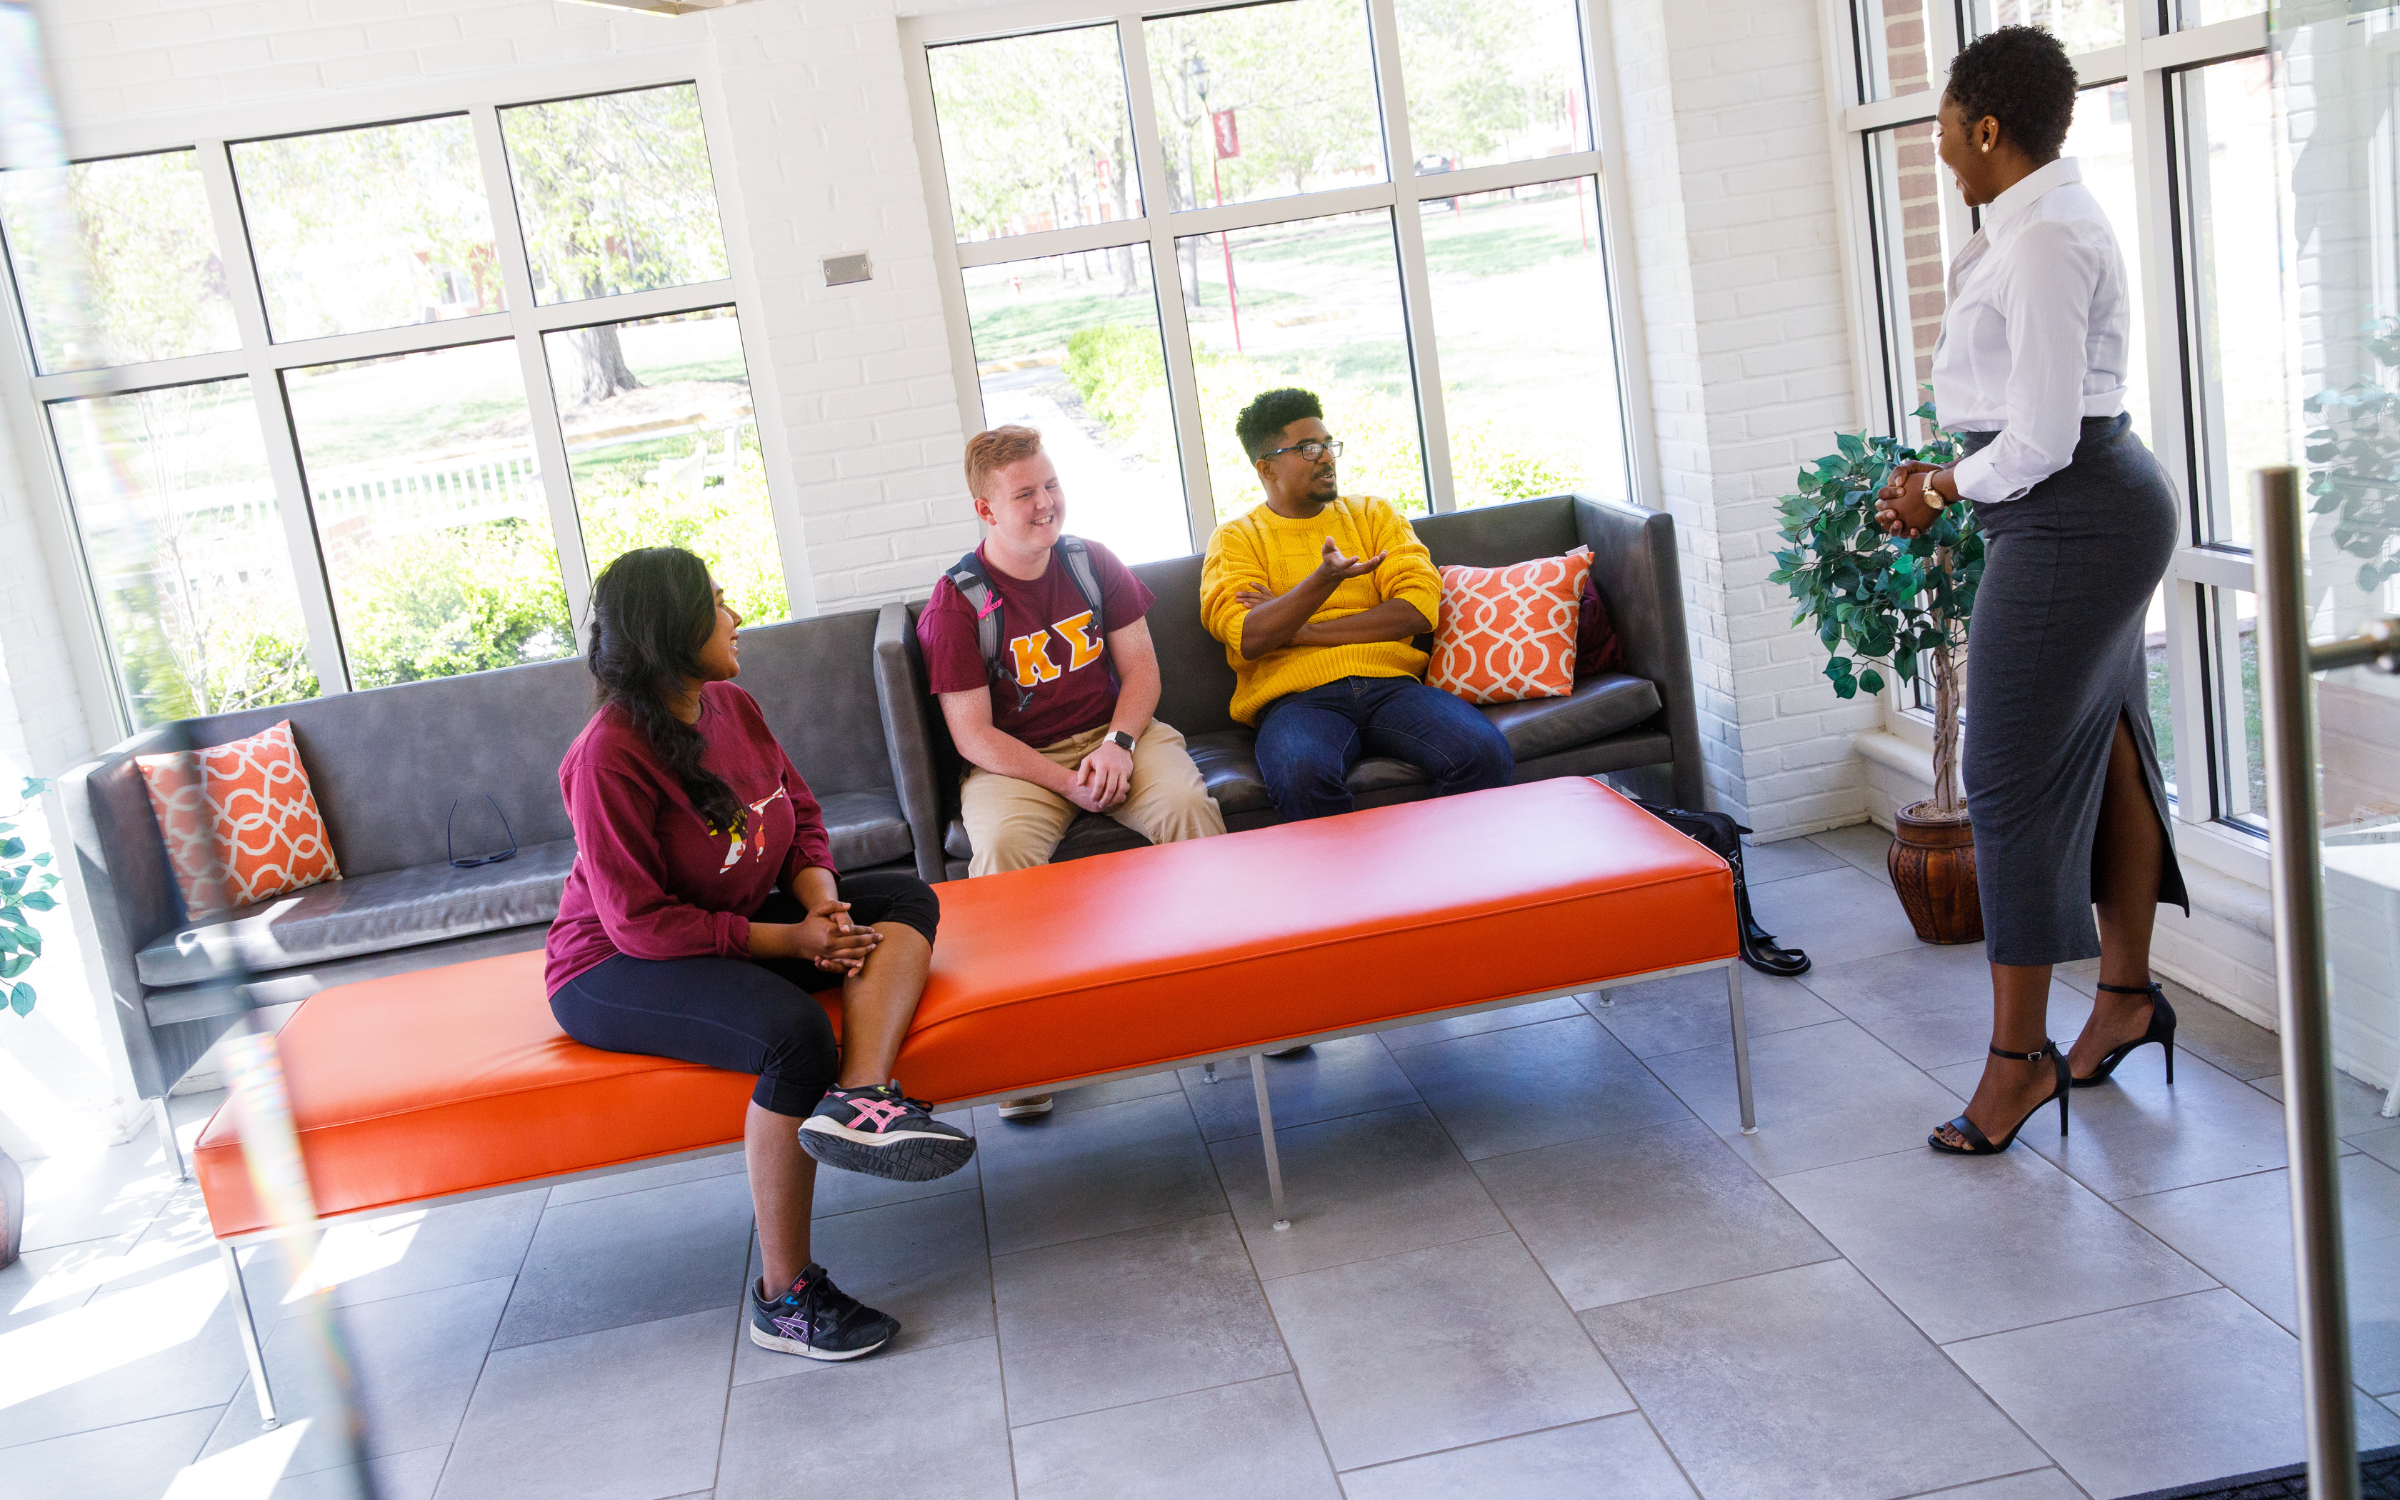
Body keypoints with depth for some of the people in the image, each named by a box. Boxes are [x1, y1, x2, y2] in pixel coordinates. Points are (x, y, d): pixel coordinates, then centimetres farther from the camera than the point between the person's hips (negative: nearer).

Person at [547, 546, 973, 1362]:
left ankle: (859, 1096, -34)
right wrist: (789, 940, -25)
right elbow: (640, 924, -24)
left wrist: (821, 903, -15)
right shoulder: (609, 756, -23)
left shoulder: (732, 705, 0)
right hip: (616, 972, -9)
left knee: (907, 900, -6)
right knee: (796, 1034, -33)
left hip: (735, 926, 9)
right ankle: (785, 1297, -21)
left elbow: (801, 820, 6)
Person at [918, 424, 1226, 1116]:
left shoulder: (1092, 562, 6)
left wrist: (1118, 744, -13)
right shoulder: (957, 602, -6)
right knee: (1003, 845, -34)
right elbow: (973, 734, -8)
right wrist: (1067, 783, -19)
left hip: (1115, 734, 3)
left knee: (1189, 804, -28)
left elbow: (1141, 667, 7)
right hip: (1013, 761, -3)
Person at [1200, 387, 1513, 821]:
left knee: (1485, 754, -27)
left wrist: (1301, 630, -2)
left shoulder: (1374, 515, 20)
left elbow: (1419, 607, 4)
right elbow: (1249, 638, -6)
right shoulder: (1237, 538, 12)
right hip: (1298, 698, -3)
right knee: (1301, 776, -38)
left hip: (1391, 684, 3)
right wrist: (1325, 578, -22)